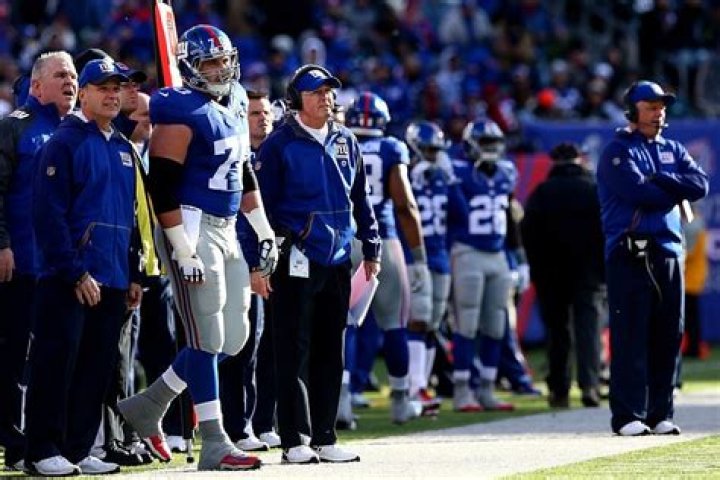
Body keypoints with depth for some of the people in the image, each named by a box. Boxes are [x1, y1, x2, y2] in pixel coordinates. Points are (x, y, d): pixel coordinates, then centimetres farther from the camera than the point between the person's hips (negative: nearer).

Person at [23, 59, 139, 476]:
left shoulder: (124, 149, 17)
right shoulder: (64, 143, -6)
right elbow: (50, 214, -14)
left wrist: (134, 275, 15)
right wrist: (75, 273, -18)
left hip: (113, 280, 7)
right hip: (69, 280, -7)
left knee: (98, 368, 7)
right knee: (58, 362, -7)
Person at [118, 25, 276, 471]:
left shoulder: (235, 106, 13)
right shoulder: (182, 115, -14)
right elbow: (163, 188, -18)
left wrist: (265, 232, 20)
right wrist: (184, 253, -20)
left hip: (227, 230, 9)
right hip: (192, 229, -9)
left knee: (234, 336, 10)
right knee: (208, 338, -6)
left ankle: (146, 406, 21)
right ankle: (215, 445, -1)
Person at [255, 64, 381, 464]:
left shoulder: (345, 142, 13)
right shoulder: (279, 144, -5)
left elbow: (360, 201, 19)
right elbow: (263, 203, -7)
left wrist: (371, 250, 15)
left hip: (338, 261, 6)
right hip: (296, 262, -6)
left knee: (330, 352, 9)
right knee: (294, 352, -4)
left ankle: (324, 438, 15)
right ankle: (293, 442, -2)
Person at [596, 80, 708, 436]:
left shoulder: (673, 151, 19)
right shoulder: (618, 151, 0)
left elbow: (700, 184, 2)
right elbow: (638, 192, -16)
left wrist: (658, 181, -8)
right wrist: (676, 190, -2)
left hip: (668, 252, 6)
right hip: (630, 255, -6)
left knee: (668, 336, 6)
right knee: (630, 336, -8)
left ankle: (660, 413, 11)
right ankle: (628, 416, -7)